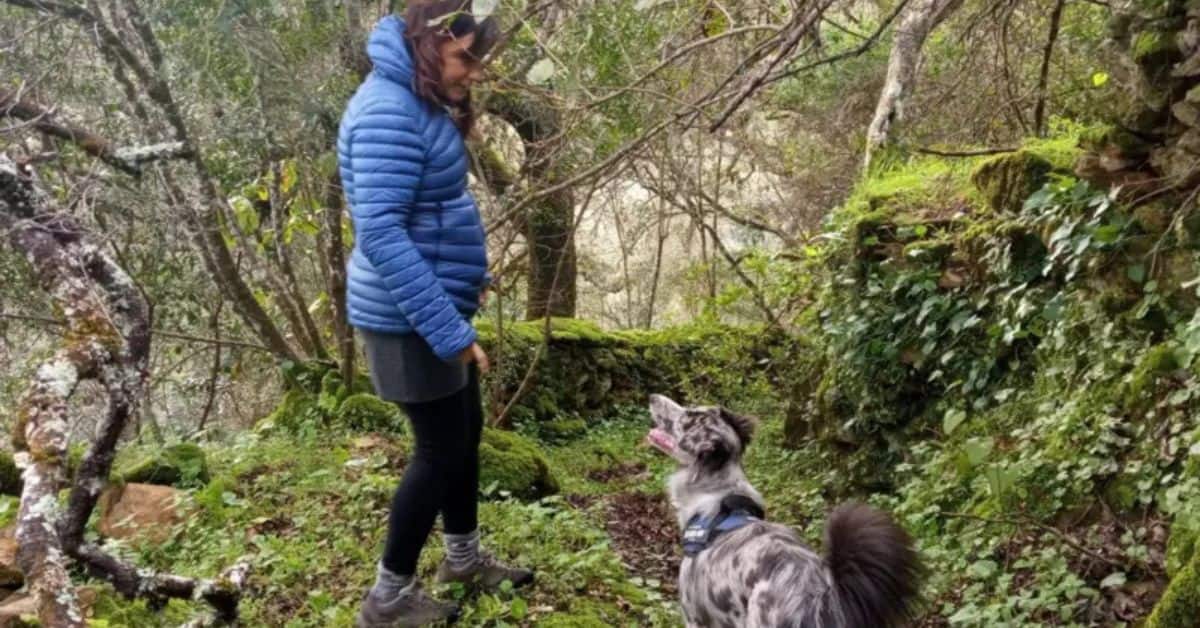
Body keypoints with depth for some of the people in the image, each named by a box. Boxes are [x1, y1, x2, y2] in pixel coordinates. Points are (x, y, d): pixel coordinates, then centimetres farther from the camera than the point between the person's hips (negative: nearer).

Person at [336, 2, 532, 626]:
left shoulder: (419, 103, 9)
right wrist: (448, 330, -31)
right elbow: (380, 235, -30)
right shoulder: (389, 113, -24)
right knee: (441, 448, 1)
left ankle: (463, 557, 39)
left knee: (466, 432, 20)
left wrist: (468, 278, 22)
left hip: (439, 305, 10)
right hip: (411, 319, -10)